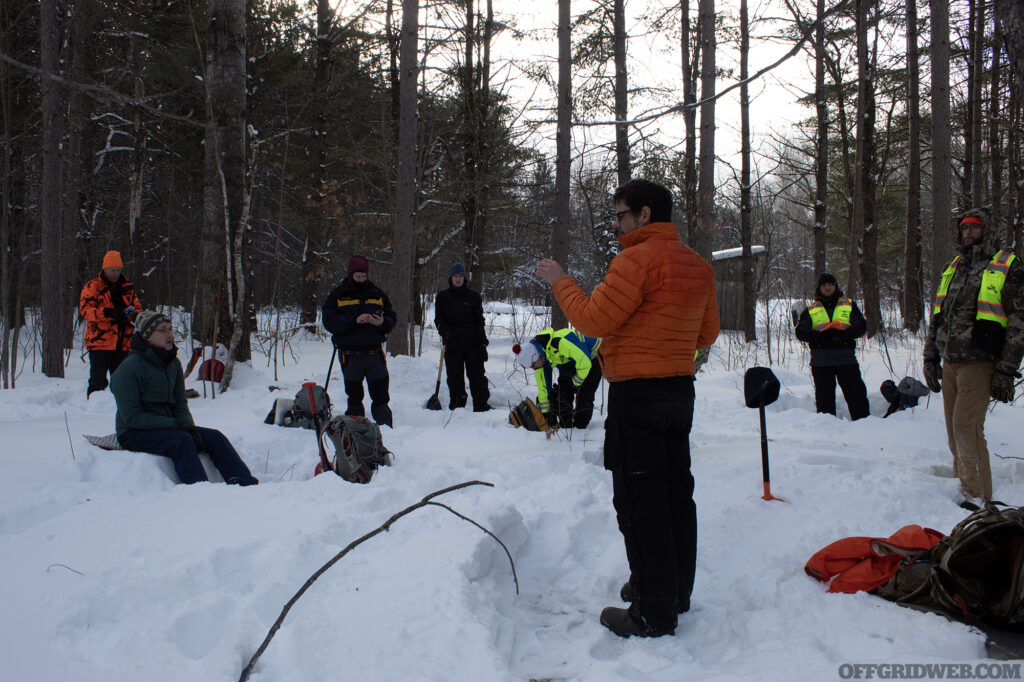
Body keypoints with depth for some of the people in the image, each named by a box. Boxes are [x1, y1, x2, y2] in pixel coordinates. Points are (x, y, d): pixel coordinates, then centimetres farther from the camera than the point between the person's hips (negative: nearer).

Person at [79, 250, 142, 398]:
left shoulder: (128, 288, 15)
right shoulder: (92, 286, 2)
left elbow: (137, 307, 15)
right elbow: (85, 309, -9)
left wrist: (133, 313, -10)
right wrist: (107, 313, -24)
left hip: (123, 343, 5)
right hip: (99, 341, -4)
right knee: (98, 380, -6)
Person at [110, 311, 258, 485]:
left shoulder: (173, 364, 9)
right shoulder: (129, 368, -13)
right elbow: (131, 417, -18)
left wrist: (188, 425, -10)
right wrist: (174, 424, -21)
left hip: (168, 427, 7)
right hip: (135, 434, -7)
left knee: (214, 437, -14)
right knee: (182, 441, -33)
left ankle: (245, 484, -27)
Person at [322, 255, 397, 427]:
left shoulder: (378, 295, 12)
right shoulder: (337, 296, 4)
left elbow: (392, 319, 13)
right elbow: (329, 322, -7)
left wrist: (382, 322, -10)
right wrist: (354, 320, -19)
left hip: (375, 353, 2)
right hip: (350, 355, -1)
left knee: (381, 396, 0)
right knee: (354, 397, 6)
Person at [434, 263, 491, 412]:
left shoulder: (473, 296, 8)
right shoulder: (442, 296, 8)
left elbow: (479, 319, 8)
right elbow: (439, 319, 6)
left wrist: (483, 341, 1)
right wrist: (445, 332, -14)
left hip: (472, 341, 0)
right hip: (452, 342, 0)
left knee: (476, 372, 0)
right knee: (454, 375, 1)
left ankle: (481, 405, 4)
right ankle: (457, 404, 9)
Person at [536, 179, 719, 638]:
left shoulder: (636, 260, -16)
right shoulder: (697, 265, 11)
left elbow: (593, 320, -15)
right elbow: (707, 333, 16)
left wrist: (560, 282, -2)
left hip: (636, 394, -9)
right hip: (680, 390, 9)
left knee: (639, 502, -3)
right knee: (676, 493, 16)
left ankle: (654, 613, 2)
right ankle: (676, 592, 28)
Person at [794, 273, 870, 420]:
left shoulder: (849, 305, 14)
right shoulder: (810, 310, 14)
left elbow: (861, 326, 5)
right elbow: (800, 332, 5)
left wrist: (843, 334, -13)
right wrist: (820, 336, -14)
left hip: (846, 358, 0)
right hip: (821, 361, 0)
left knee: (856, 392, -3)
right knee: (824, 397, 2)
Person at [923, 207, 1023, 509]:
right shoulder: (952, 268, 17)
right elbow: (937, 317, 22)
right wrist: (930, 357, 17)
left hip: (978, 362, -6)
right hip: (949, 362, 6)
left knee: (966, 427, -12)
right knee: (954, 430, 9)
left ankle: (978, 496, -4)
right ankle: (964, 483, 21)